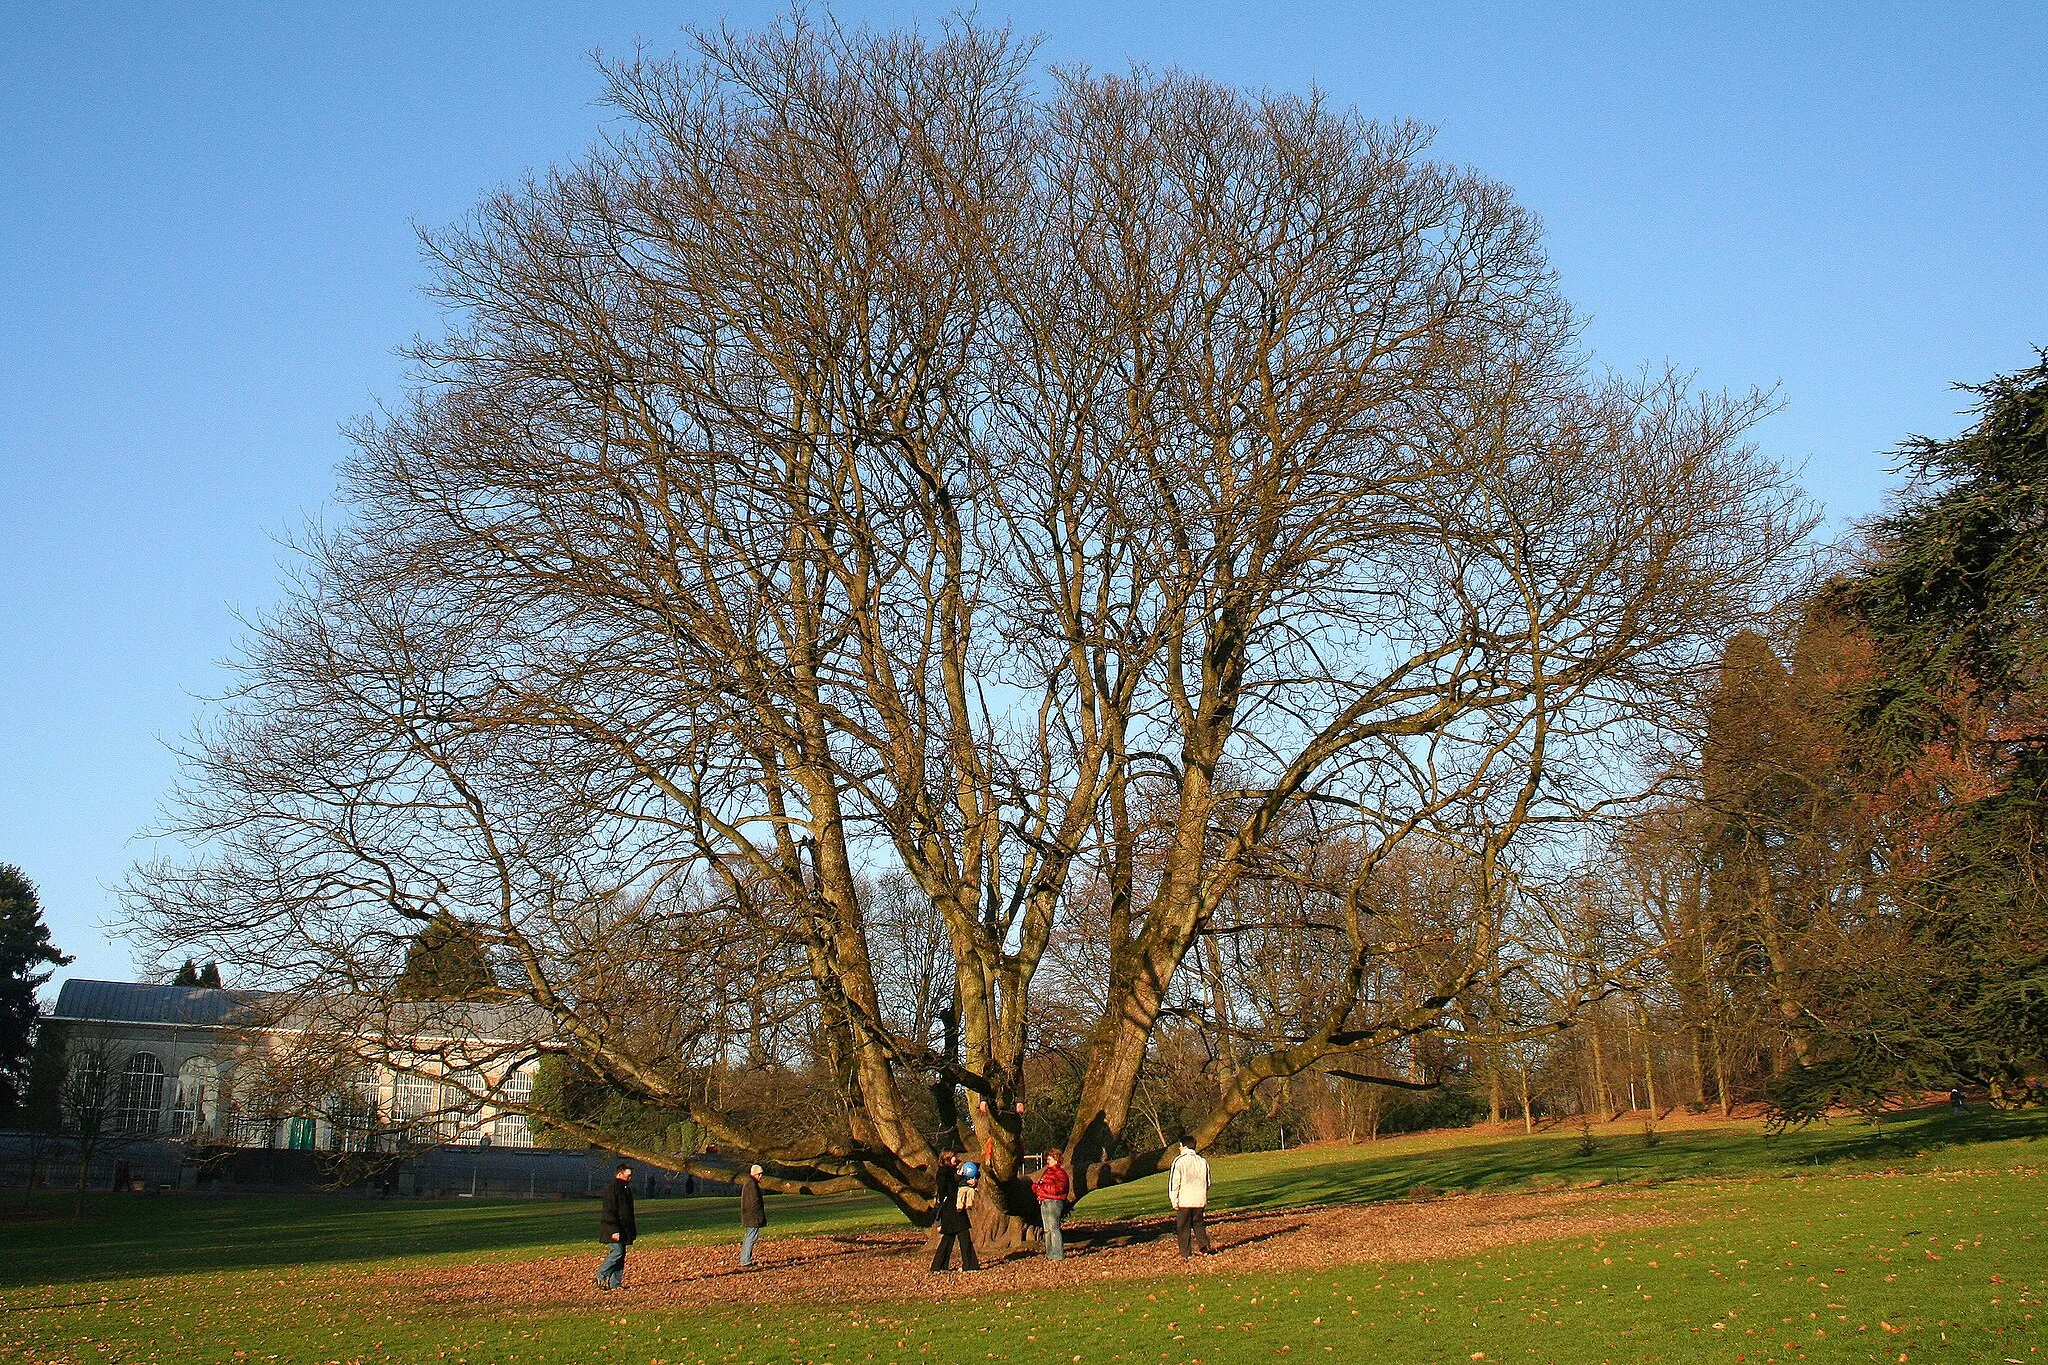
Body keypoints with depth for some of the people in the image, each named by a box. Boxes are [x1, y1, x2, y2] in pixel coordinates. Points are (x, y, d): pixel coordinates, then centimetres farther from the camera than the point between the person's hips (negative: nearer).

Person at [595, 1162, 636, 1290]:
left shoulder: (626, 1189, 19)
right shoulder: (611, 1189, -12)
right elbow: (609, 1212, -18)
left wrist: (633, 1230, 26)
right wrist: (614, 1230, -23)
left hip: (623, 1230, 10)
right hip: (614, 1230, -9)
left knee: (621, 1255, 6)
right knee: (617, 1252, -16)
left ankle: (616, 1283, 8)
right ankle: (601, 1276, -6)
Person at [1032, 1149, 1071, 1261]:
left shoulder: (1060, 1172, -7)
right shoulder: (1047, 1171, 21)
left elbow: (1059, 1188, -20)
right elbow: (1039, 1187, 25)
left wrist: (1043, 1187, -18)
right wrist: (1035, 1186, 2)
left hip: (1054, 1202, -9)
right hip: (1044, 1203, 9)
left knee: (1054, 1228, -11)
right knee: (1047, 1229, 12)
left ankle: (1058, 1254, -10)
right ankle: (1050, 1253, 18)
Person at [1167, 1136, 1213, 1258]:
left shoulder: (1179, 1161, -8)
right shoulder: (1202, 1161, 9)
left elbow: (1174, 1182, -10)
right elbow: (1207, 1182, 16)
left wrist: (1174, 1200, -5)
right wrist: (1205, 1200, 24)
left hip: (1184, 1201, -5)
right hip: (1199, 1201, 5)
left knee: (1183, 1227, 3)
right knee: (1198, 1224, 17)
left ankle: (1186, 1254, 2)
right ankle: (1205, 1248, 6)